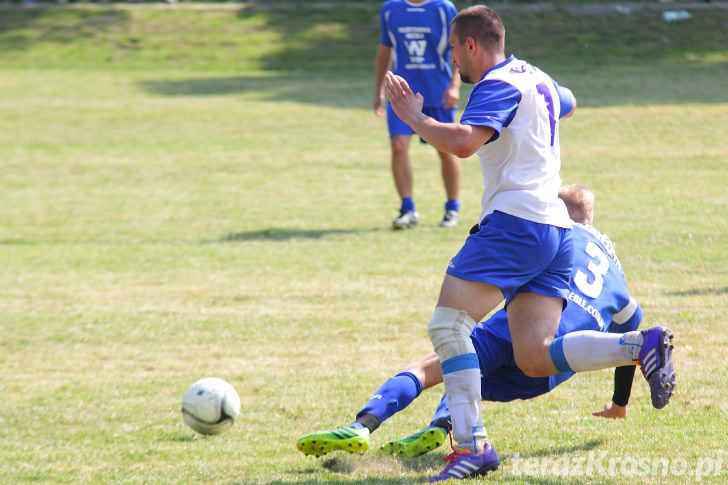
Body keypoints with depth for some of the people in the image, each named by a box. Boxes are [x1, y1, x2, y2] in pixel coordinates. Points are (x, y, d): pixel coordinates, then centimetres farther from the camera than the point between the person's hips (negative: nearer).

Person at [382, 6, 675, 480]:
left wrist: (414, 117, -12)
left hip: (515, 224, -9)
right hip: (556, 233, 9)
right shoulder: (536, 78, 21)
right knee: (535, 358, 4)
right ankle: (642, 345, -9)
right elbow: (566, 105, 45)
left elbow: (463, 142, -26)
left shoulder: (498, 85, -8)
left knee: (447, 325, -11)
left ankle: (472, 445, -20)